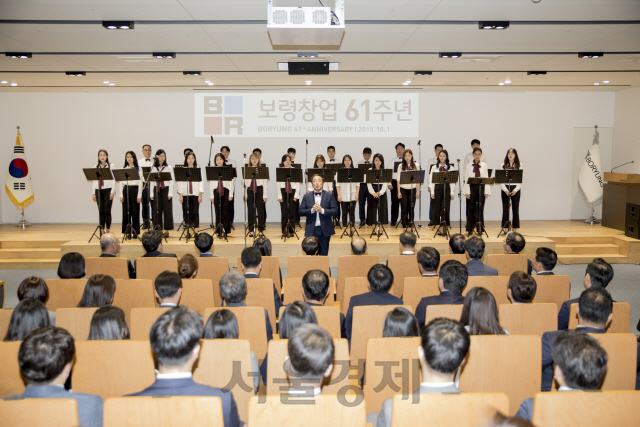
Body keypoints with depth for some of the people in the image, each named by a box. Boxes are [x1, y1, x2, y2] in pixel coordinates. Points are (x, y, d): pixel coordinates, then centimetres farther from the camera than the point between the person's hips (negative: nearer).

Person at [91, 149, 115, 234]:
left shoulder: (111, 166, 2)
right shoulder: (96, 167, 11)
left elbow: (113, 179, -2)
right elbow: (94, 180, 12)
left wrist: (112, 192, -10)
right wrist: (93, 193, 6)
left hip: (108, 190, -3)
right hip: (98, 190, 3)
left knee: (107, 211, -4)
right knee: (101, 211, 4)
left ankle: (108, 231, 2)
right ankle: (102, 230, 8)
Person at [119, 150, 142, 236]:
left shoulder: (138, 169, 3)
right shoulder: (123, 169, 9)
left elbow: (140, 183, -1)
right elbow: (121, 182, 8)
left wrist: (139, 195, -7)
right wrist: (121, 195, 1)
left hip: (135, 190, -2)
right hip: (126, 190, 2)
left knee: (135, 211, -1)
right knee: (125, 211, 1)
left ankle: (135, 232, 7)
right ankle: (127, 232, 8)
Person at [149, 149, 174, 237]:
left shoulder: (169, 168, 1)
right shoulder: (153, 169, 8)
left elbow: (171, 181, -1)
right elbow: (152, 181, 10)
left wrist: (170, 193, -8)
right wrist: (151, 194, 4)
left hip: (166, 189, -2)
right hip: (156, 190, 2)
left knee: (167, 209, -2)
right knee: (156, 210, 3)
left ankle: (166, 230, 3)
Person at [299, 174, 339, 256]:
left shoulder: (329, 196, 4)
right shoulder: (306, 196, 7)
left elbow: (335, 211, -4)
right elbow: (301, 212, 0)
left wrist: (322, 210, -17)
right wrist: (312, 210, -16)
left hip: (325, 230, 0)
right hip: (311, 230, 1)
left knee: (323, 254, 4)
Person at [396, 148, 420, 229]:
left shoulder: (416, 166, 4)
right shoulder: (401, 166, 2)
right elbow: (398, 180, 1)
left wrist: (418, 191, 0)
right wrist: (398, 192, -4)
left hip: (412, 189, 1)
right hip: (403, 189, -1)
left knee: (411, 209, 2)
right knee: (404, 209, 1)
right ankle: (404, 227, 8)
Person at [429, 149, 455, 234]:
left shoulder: (450, 168, 6)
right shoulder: (435, 167, 6)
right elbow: (431, 180, 4)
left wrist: (452, 192, -3)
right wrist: (432, 192, -4)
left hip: (447, 188, 0)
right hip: (437, 188, 0)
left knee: (446, 208, -3)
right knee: (437, 208, 2)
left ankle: (444, 228, 2)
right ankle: (437, 225, 11)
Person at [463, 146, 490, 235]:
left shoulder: (484, 165, 6)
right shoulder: (469, 165, 3)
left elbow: (486, 178, 5)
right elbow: (466, 179, 0)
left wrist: (487, 191, -2)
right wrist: (467, 192, -7)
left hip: (481, 187, 1)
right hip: (472, 187, -1)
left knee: (480, 208, 3)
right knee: (470, 208, 3)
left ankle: (480, 228, 11)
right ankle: (470, 229, 11)